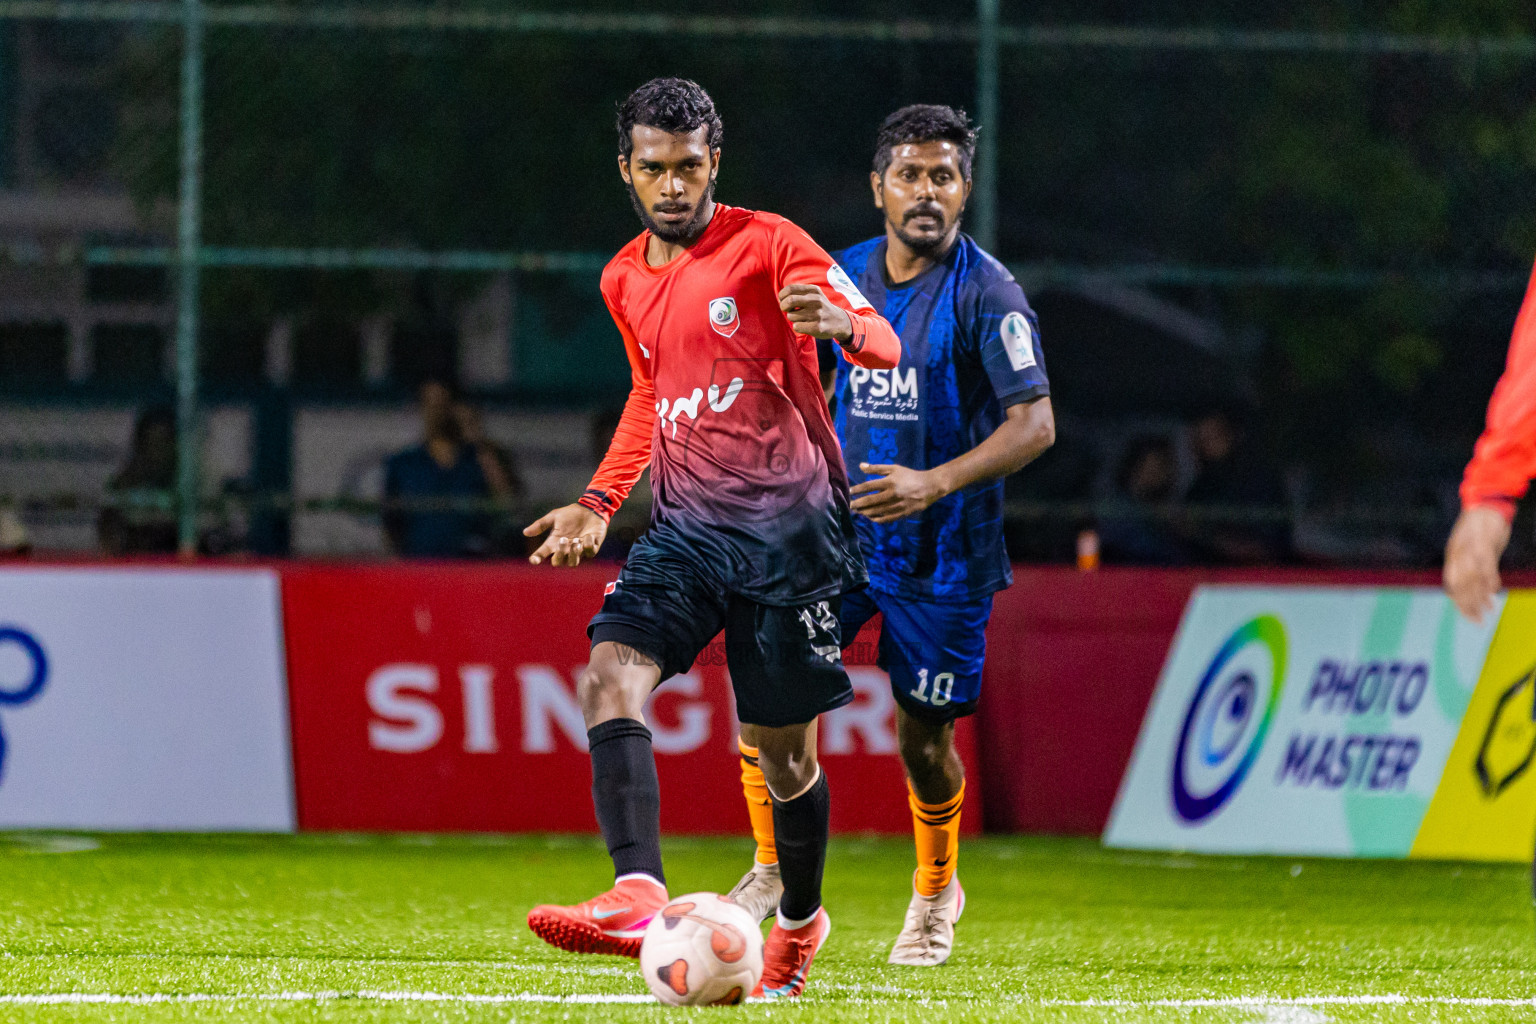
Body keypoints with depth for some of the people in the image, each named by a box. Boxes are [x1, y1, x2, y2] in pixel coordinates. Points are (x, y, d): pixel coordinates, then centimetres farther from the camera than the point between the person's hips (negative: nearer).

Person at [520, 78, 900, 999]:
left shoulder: (767, 246, -5)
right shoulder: (625, 281, 13)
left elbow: (884, 346, -13)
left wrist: (841, 323, -36)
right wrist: (599, 502, 19)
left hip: (789, 529, -4)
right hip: (685, 526, 5)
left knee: (786, 752, 4)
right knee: (610, 679, -22)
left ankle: (800, 920, 29)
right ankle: (639, 899, -34)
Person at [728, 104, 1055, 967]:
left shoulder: (987, 294, -12)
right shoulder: (848, 276, 5)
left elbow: (1034, 424, -18)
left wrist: (935, 483, -30)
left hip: (945, 552, -4)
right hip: (843, 533, 4)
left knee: (923, 739, 2)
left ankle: (936, 891, 30)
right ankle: (775, 871, 7)